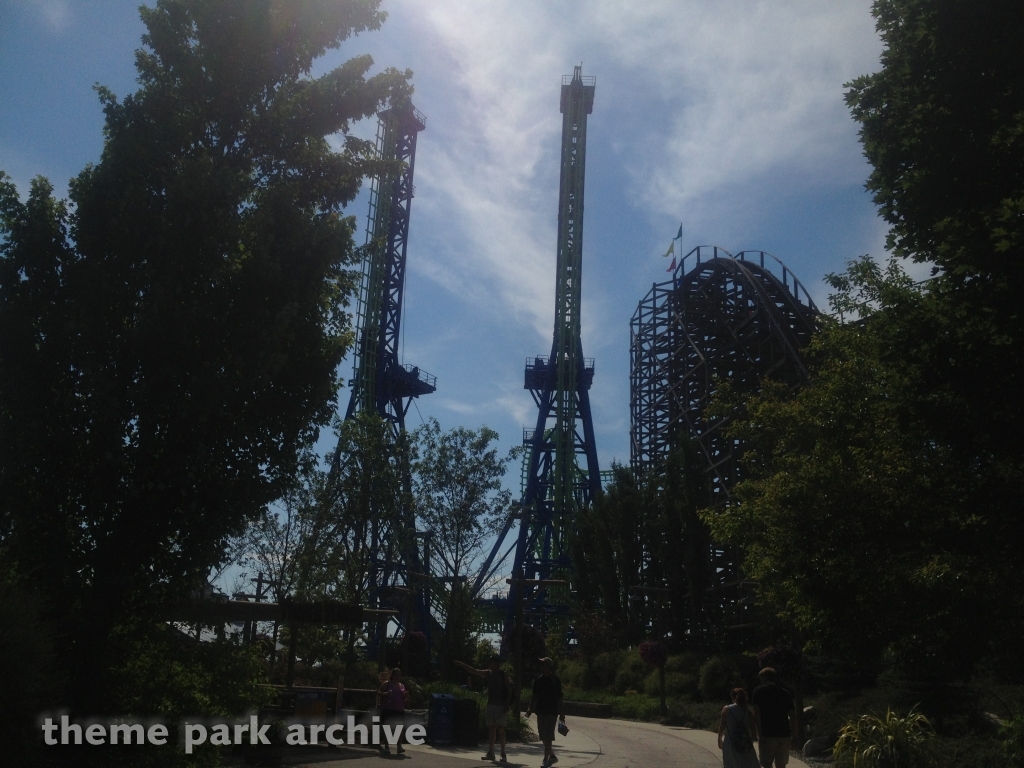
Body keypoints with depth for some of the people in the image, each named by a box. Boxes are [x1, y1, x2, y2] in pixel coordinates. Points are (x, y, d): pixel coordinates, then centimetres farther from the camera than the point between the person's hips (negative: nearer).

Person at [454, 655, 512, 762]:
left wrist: (507, 704, -14)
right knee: (491, 728, 6)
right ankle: (490, 753, 9)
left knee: (500, 728, -9)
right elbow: (473, 671, 14)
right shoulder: (488, 673, 11)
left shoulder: (503, 674, -3)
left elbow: (509, 690, -5)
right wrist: (461, 664, 8)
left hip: (500, 705, -5)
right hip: (490, 704, 5)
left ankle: (503, 754, -7)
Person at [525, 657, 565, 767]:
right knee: (543, 736, 10)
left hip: (551, 711, -6)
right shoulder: (538, 680, 9)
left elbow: (559, 697, -3)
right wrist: (530, 708, 5)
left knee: (548, 736, -8)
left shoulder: (555, 680, -5)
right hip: (540, 711, 6)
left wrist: (561, 713, -4)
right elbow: (534, 696, 14)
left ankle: (546, 759, -4)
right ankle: (552, 756, 25)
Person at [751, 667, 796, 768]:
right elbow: (793, 716, 8)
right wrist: (794, 735, 12)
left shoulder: (759, 691, -1)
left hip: (768, 734, -4)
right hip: (784, 734, 4)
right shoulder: (786, 693, 10)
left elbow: (756, 714, -9)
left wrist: (760, 734, -9)